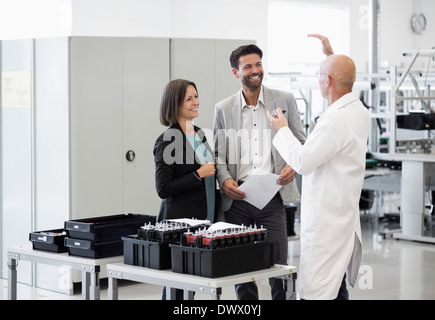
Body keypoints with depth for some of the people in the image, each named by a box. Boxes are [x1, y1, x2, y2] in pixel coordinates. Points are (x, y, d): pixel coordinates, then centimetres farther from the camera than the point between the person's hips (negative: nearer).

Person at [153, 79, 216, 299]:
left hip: (203, 219, 7)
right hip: (179, 221, -7)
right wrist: (199, 174, -15)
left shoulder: (199, 134, 13)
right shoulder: (167, 140, -12)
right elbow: (163, 189, -15)